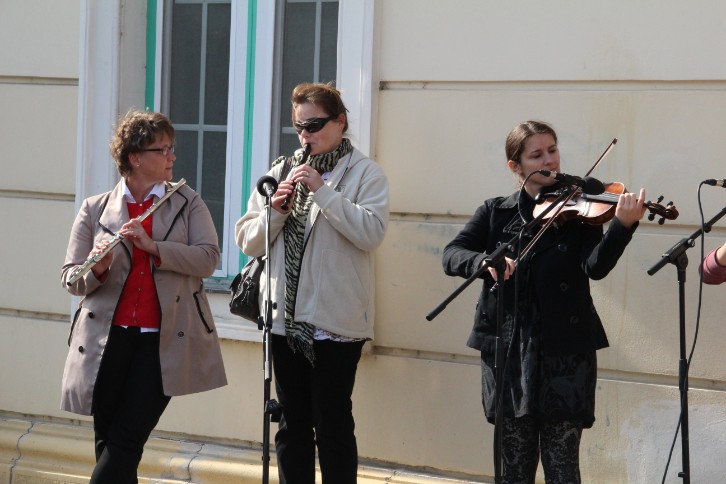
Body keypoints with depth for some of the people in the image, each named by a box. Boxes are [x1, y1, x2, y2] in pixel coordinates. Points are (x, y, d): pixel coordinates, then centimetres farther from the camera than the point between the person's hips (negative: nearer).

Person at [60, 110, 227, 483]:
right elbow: (71, 280, 3)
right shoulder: (95, 209, 6)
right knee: (107, 443, 5)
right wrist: (98, 268, -19)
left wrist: (153, 246, -20)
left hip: (162, 341, -1)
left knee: (126, 442, -8)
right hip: (107, 340, 1)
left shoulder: (188, 204, 7)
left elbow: (208, 258, -8)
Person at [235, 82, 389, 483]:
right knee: (292, 421, 11)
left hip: (336, 320, -5)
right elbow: (248, 241, 9)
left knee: (332, 421, -1)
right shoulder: (281, 171, 12)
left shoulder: (364, 172, -1)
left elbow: (371, 233, -17)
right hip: (286, 316, 5)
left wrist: (322, 189, -18)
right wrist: (276, 209, -9)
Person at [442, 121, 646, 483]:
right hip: (506, 348, 2)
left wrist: (623, 226, -31)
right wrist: (483, 261, -23)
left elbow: (596, 267, -14)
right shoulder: (495, 213, 8)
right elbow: (452, 255, -2)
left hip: (565, 353, -2)